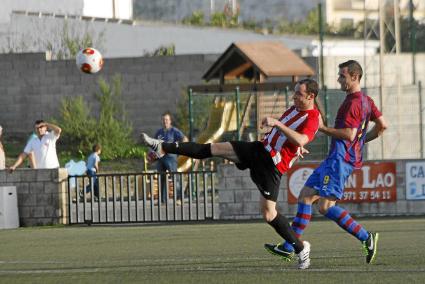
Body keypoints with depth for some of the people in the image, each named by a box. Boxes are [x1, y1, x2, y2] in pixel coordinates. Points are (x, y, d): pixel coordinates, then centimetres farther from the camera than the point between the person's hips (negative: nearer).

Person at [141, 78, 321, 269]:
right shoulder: (295, 108, 11)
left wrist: (277, 123, -34)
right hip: (260, 149, 8)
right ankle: (162, 148, 2)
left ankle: (301, 248, 6)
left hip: (271, 166, -8)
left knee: (268, 214, -11)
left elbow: (300, 141, -36)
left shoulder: (312, 119, -16)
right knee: (213, 149, 0)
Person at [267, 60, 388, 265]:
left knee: (326, 206, -16)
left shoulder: (353, 102, -13)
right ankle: (289, 247, 7)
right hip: (336, 158, 11)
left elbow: (349, 134, -22)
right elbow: (382, 126, 22)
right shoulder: (366, 100, 17)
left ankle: (367, 238, -15)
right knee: (306, 196, 8)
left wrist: (324, 128, -14)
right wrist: (362, 140, 25)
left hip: (340, 159, -11)